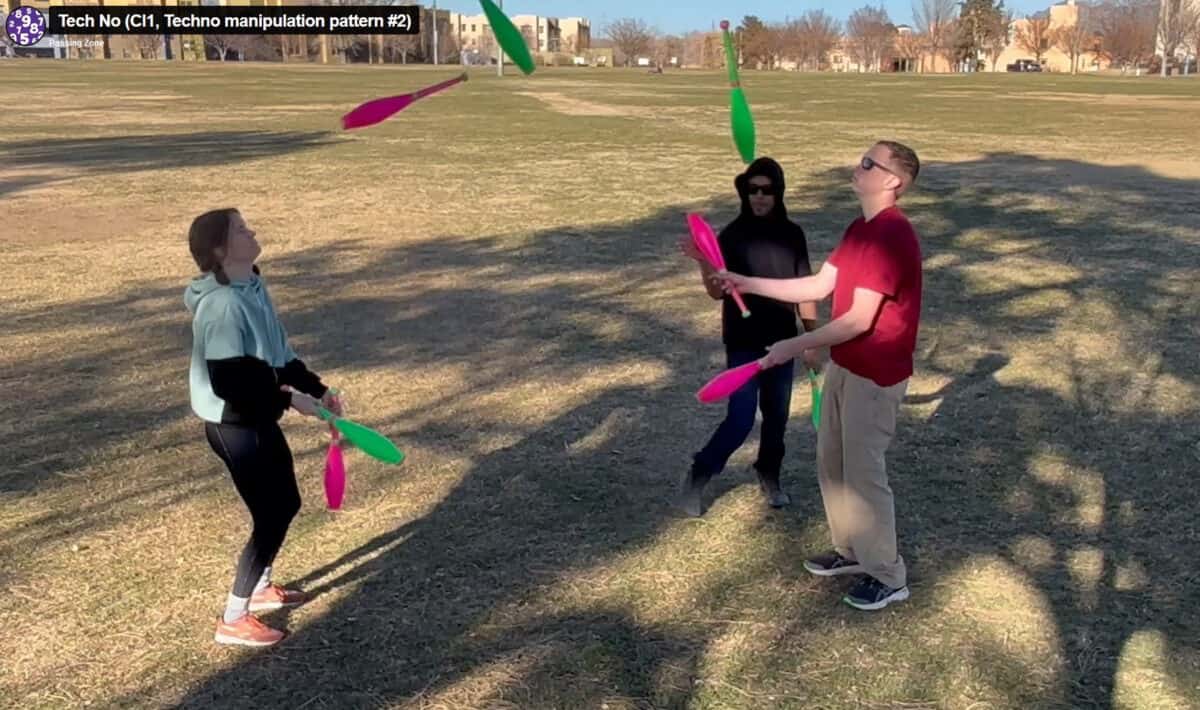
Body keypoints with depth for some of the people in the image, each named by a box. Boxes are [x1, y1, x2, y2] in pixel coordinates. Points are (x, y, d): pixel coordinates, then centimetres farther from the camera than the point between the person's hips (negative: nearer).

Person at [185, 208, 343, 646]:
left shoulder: (252, 287, 5)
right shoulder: (222, 305, -25)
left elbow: (278, 353, 14)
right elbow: (229, 383, -27)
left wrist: (317, 389, 9)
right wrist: (288, 399, -22)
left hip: (257, 419, 10)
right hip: (234, 426, -9)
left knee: (286, 504, 19)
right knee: (270, 517, -2)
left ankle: (260, 587, 40)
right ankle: (233, 620, 14)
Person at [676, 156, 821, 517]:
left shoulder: (792, 235, 1)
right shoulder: (732, 235, -9)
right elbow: (717, 291, -13)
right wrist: (703, 261, -32)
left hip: (781, 341, 4)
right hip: (743, 344, -4)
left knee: (777, 415, 13)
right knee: (741, 419, -8)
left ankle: (769, 477, 35)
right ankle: (697, 477, 11)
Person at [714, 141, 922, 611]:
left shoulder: (892, 236, -24)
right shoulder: (860, 229, 9)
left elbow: (859, 319, -25)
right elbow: (819, 287, 10)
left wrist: (795, 346, -19)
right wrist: (749, 284, 5)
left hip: (874, 376, -10)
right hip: (844, 366, 10)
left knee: (863, 473, 1)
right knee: (832, 462, 19)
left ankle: (888, 577, 18)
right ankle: (851, 550, 36)